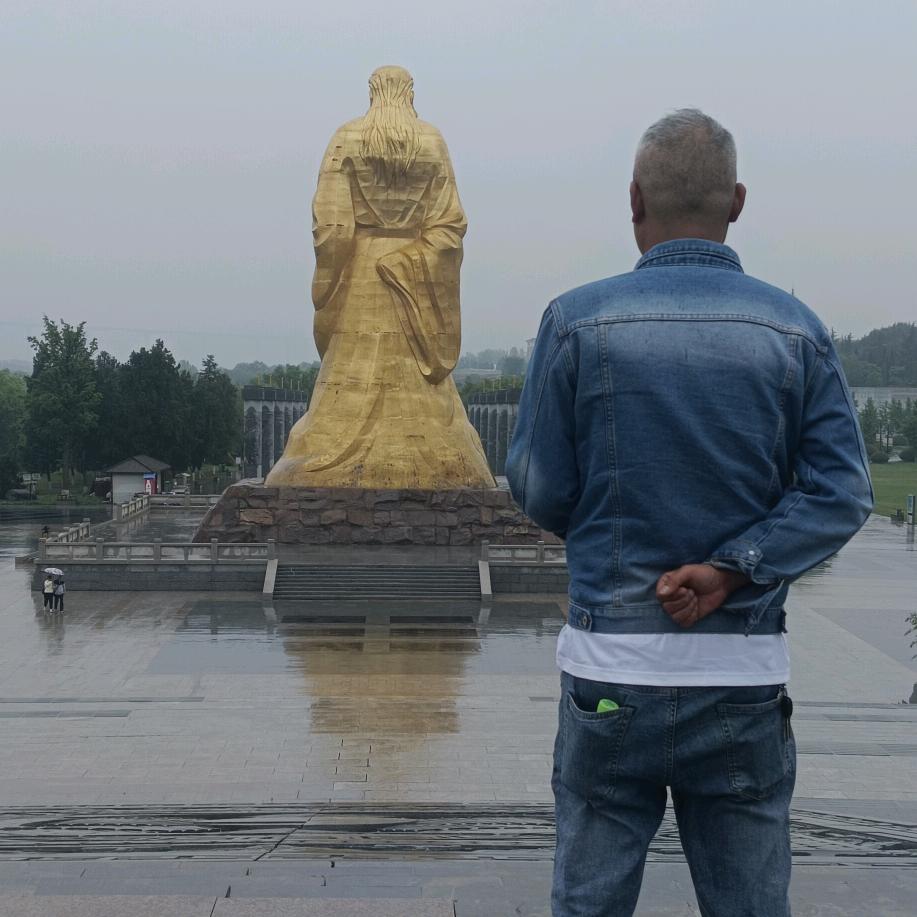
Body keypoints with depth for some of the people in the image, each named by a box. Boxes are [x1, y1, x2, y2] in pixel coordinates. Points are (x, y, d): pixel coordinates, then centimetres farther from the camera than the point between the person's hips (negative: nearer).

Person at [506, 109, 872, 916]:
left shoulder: (578, 321, -6)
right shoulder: (793, 329, 0)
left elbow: (540, 491, -2)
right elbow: (842, 492, -6)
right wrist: (732, 571, -11)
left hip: (611, 666, -1)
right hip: (745, 672, 2)